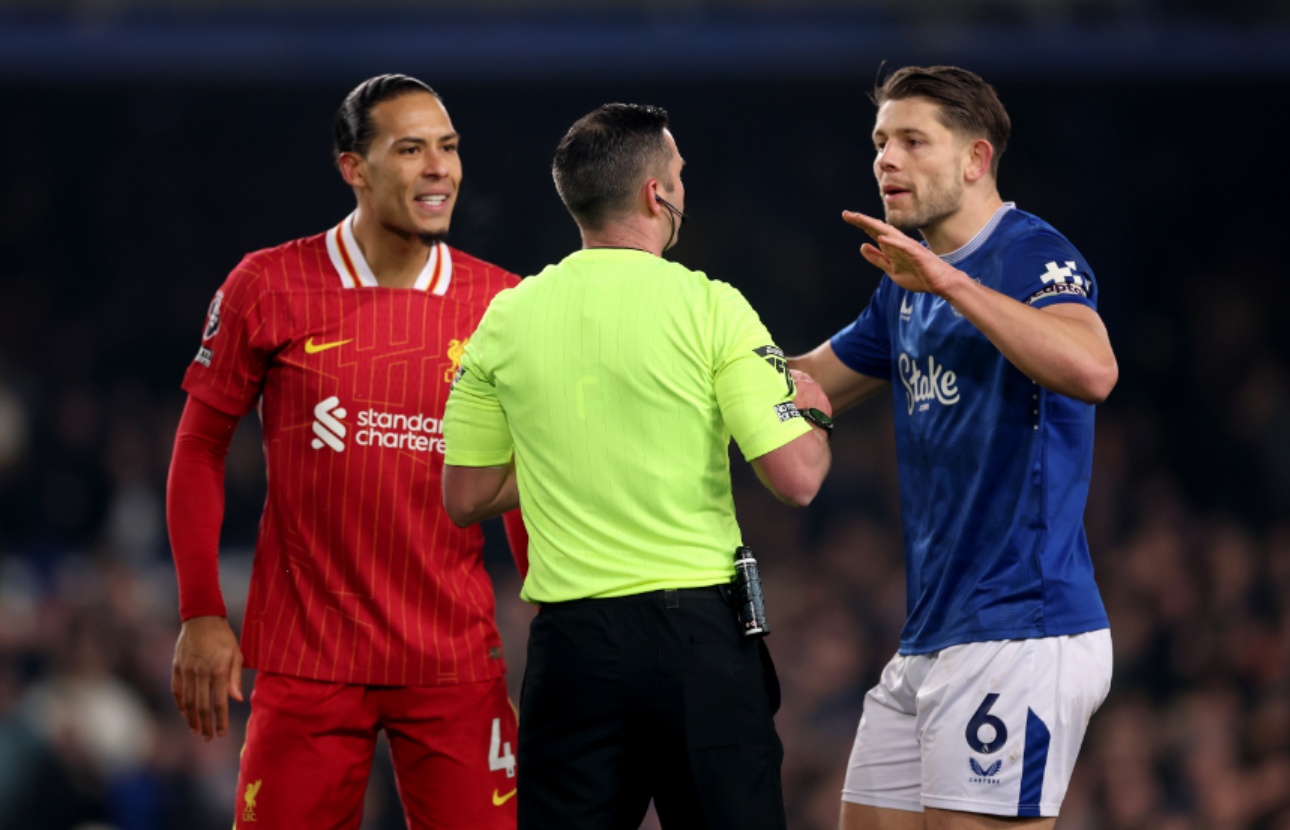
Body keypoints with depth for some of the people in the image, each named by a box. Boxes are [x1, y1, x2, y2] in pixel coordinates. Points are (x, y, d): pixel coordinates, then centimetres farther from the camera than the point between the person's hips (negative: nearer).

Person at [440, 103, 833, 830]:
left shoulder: (506, 319, 4)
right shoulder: (709, 308, -7)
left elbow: (465, 498, 10)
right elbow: (796, 478, -9)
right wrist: (813, 415, 12)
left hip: (571, 640, 3)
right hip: (699, 630, -3)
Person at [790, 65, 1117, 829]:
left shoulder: (1031, 254, -10)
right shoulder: (907, 288, 18)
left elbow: (1092, 372, -29)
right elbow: (807, 385, 30)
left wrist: (951, 282, -32)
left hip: (1018, 637, -9)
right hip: (929, 644, 9)